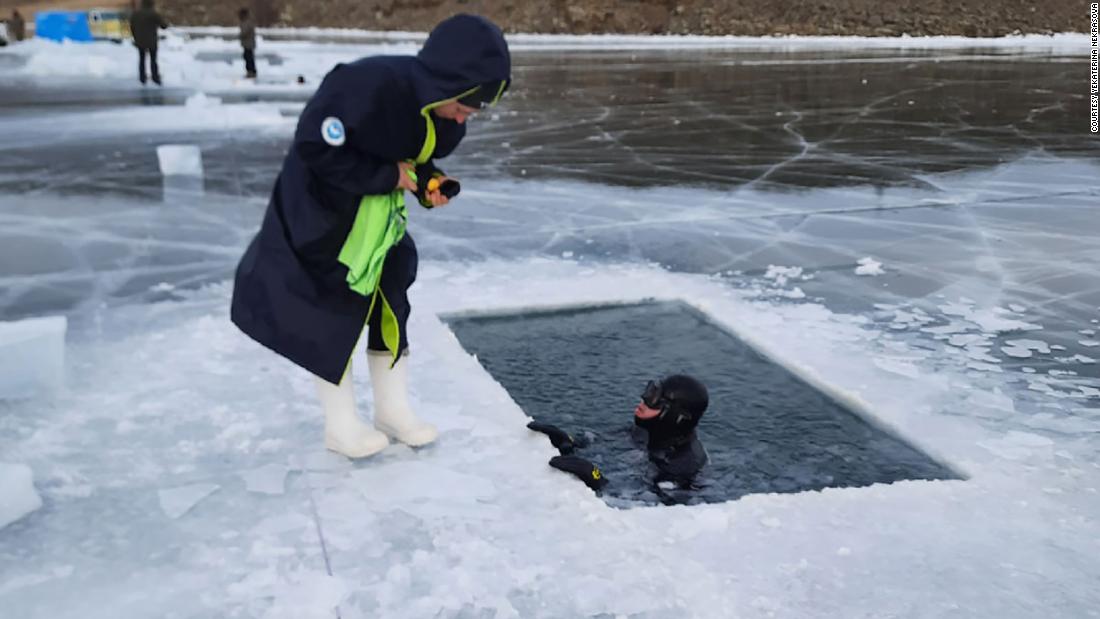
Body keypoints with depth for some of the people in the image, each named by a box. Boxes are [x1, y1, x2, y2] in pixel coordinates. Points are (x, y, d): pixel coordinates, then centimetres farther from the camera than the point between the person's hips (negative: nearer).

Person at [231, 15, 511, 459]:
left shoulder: (447, 116, -11)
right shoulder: (368, 86, -36)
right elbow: (314, 148, -30)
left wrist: (428, 182, -14)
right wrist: (386, 176, -28)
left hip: (378, 208, 7)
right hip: (321, 202, -7)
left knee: (391, 296, 8)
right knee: (331, 303, -2)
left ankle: (393, 410, 22)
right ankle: (340, 424, 12)